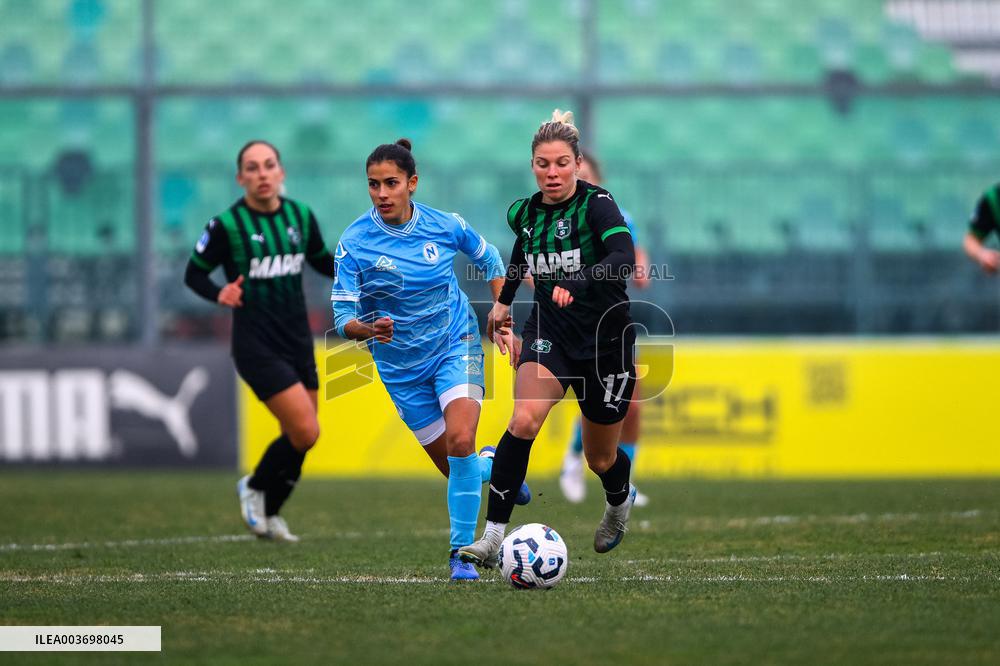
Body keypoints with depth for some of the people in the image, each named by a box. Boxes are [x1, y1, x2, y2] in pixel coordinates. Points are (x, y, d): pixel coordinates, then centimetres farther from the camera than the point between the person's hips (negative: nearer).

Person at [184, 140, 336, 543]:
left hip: (298, 342, 6)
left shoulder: (300, 216, 4)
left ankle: (269, 514, 30)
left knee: (298, 437, 8)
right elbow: (193, 273, -1)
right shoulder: (227, 225, -10)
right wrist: (219, 294, -21)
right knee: (305, 431, -15)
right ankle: (255, 488, 13)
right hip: (257, 345, -6)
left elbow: (321, 260, 19)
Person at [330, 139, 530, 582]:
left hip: (456, 345, -1)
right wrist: (369, 329, -38)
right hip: (401, 367, 1)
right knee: (456, 468, 6)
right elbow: (343, 317, -17)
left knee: (460, 442, -24)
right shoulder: (354, 243, -16)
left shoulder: (445, 226, -11)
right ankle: (494, 464, 44)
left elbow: (488, 259, 9)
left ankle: (461, 553, -11)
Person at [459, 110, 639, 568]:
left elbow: (623, 258, -34)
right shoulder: (525, 213, 0)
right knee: (523, 420, -27)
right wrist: (502, 304, 20)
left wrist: (577, 283, -49)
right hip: (549, 333, 2)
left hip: (606, 340, -2)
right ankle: (492, 538, -29)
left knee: (600, 458, 13)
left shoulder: (596, 204, -16)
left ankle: (620, 499, 52)